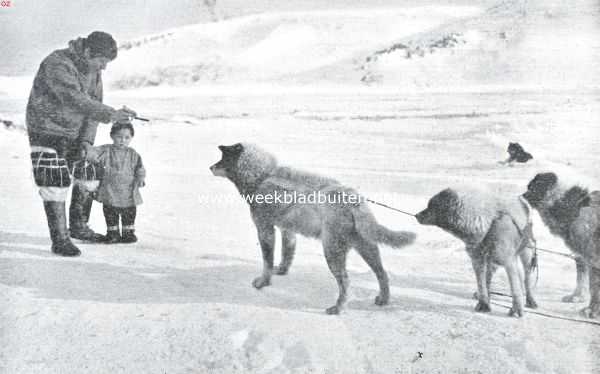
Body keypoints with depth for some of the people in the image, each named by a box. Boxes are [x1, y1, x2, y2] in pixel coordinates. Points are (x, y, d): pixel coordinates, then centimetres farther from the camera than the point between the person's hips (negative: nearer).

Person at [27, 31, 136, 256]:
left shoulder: (93, 70, -1)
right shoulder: (56, 65, -26)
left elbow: (92, 105, -1)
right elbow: (76, 101, -39)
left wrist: (87, 141, -12)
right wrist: (111, 115, -48)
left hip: (75, 133, 7)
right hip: (47, 132, -7)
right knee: (55, 184, -10)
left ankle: (78, 227, 26)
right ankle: (60, 240, -1)